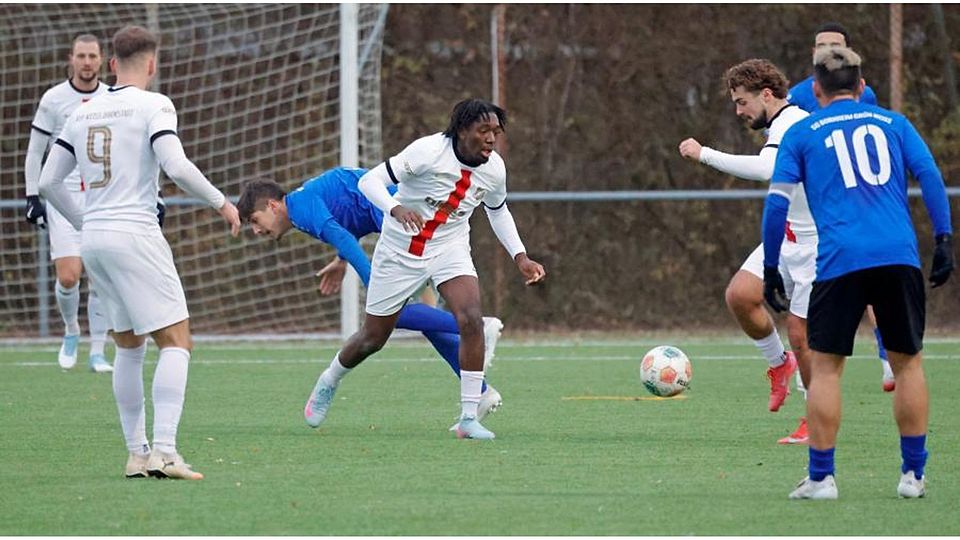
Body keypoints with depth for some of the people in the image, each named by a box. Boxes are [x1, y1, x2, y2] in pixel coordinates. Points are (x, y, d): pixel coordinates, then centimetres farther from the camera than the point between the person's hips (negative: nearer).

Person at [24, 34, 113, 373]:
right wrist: (32, 196, -1)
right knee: (68, 276, -12)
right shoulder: (54, 99, 0)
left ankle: (97, 353, 6)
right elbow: (34, 151, 5)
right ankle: (71, 332, 16)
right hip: (64, 197, -2)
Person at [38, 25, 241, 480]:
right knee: (176, 341, -6)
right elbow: (177, 168, -17)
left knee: (128, 347, 16)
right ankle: (163, 451, -18)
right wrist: (221, 203, -4)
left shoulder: (83, 113, 14)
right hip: (135, 234, -7)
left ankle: (136, 452, 15)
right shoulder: (153, 105, -5)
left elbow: (48, 182, 15)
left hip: (93, 239, 7)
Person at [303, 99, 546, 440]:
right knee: (373, 338, 8)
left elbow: (498, 211, 14)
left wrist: (520, 257, 6)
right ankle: (328, 383, 41)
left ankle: (469, 418, -17)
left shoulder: (494, 168, -8)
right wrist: (396, 209, -44)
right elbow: (370, 180, -25)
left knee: (471, 319, -23)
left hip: (449, 249, 3)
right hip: (400, 251, -3)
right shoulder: (429, 151, -24)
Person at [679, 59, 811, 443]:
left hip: (815, 244, -9)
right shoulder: (781, 124, 11)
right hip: (785, 238, 9)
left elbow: (765, 169, -41)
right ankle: (779, 364, 12)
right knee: (739, 295, -10)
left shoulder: (791, 125, -22)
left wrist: (704, 154, -36)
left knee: (799, 335, -5)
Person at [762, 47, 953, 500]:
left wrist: (771, 270, 11)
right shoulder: (892, 123, 18)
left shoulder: (801, 134, 13)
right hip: (900, 257, 2)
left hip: (839, 260, -2)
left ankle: (821, 477, 3)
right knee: (907, 362, 12)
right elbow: (930, 176, 5)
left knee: (825, 367, 6)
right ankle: (913, 475, 12)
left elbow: (777, 202, 7)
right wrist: (943, 239, 3)